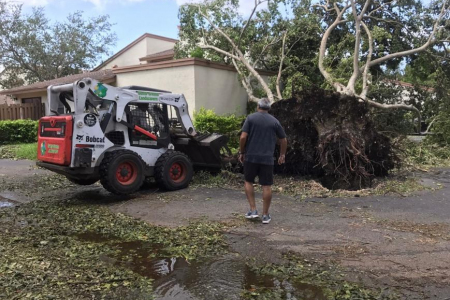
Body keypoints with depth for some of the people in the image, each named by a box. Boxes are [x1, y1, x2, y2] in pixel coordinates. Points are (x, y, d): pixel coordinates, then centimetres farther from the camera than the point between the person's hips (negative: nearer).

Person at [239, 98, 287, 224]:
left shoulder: (251, 118, 0)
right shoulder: (274, 121, 5)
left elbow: (243, 137, -9)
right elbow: (283, 140, 10)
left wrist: (241, 152, 3)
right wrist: (282, 155, 23)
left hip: (251, 157, -1)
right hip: (267, 158, 1)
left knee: (248, 182, 17)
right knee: (266, 186, 6)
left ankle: (253, 210, 11)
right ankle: (265, 215, 12)